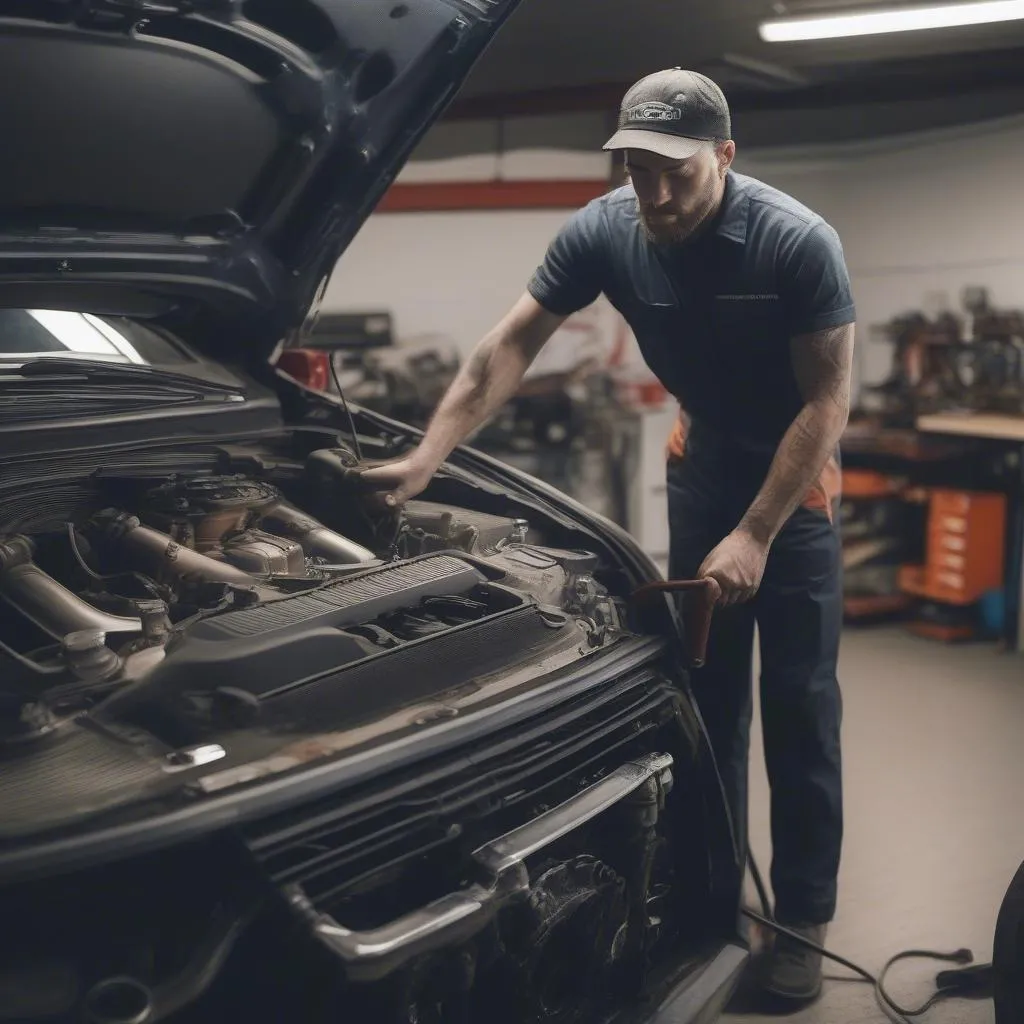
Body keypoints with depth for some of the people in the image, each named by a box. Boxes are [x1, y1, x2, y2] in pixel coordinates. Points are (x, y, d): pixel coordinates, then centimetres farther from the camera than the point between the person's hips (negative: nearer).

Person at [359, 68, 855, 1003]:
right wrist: (425, 459, -22)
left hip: (796, 471, -3)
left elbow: (829, 398, -21)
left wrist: (755, 534, -25)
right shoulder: (604, 232, -17)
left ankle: (803, 918, 11)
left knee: (798, 703, -2)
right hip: (704, 459, 4)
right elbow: (512, 345, -14)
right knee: (707, 690, 9)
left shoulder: (798, 243, -26)